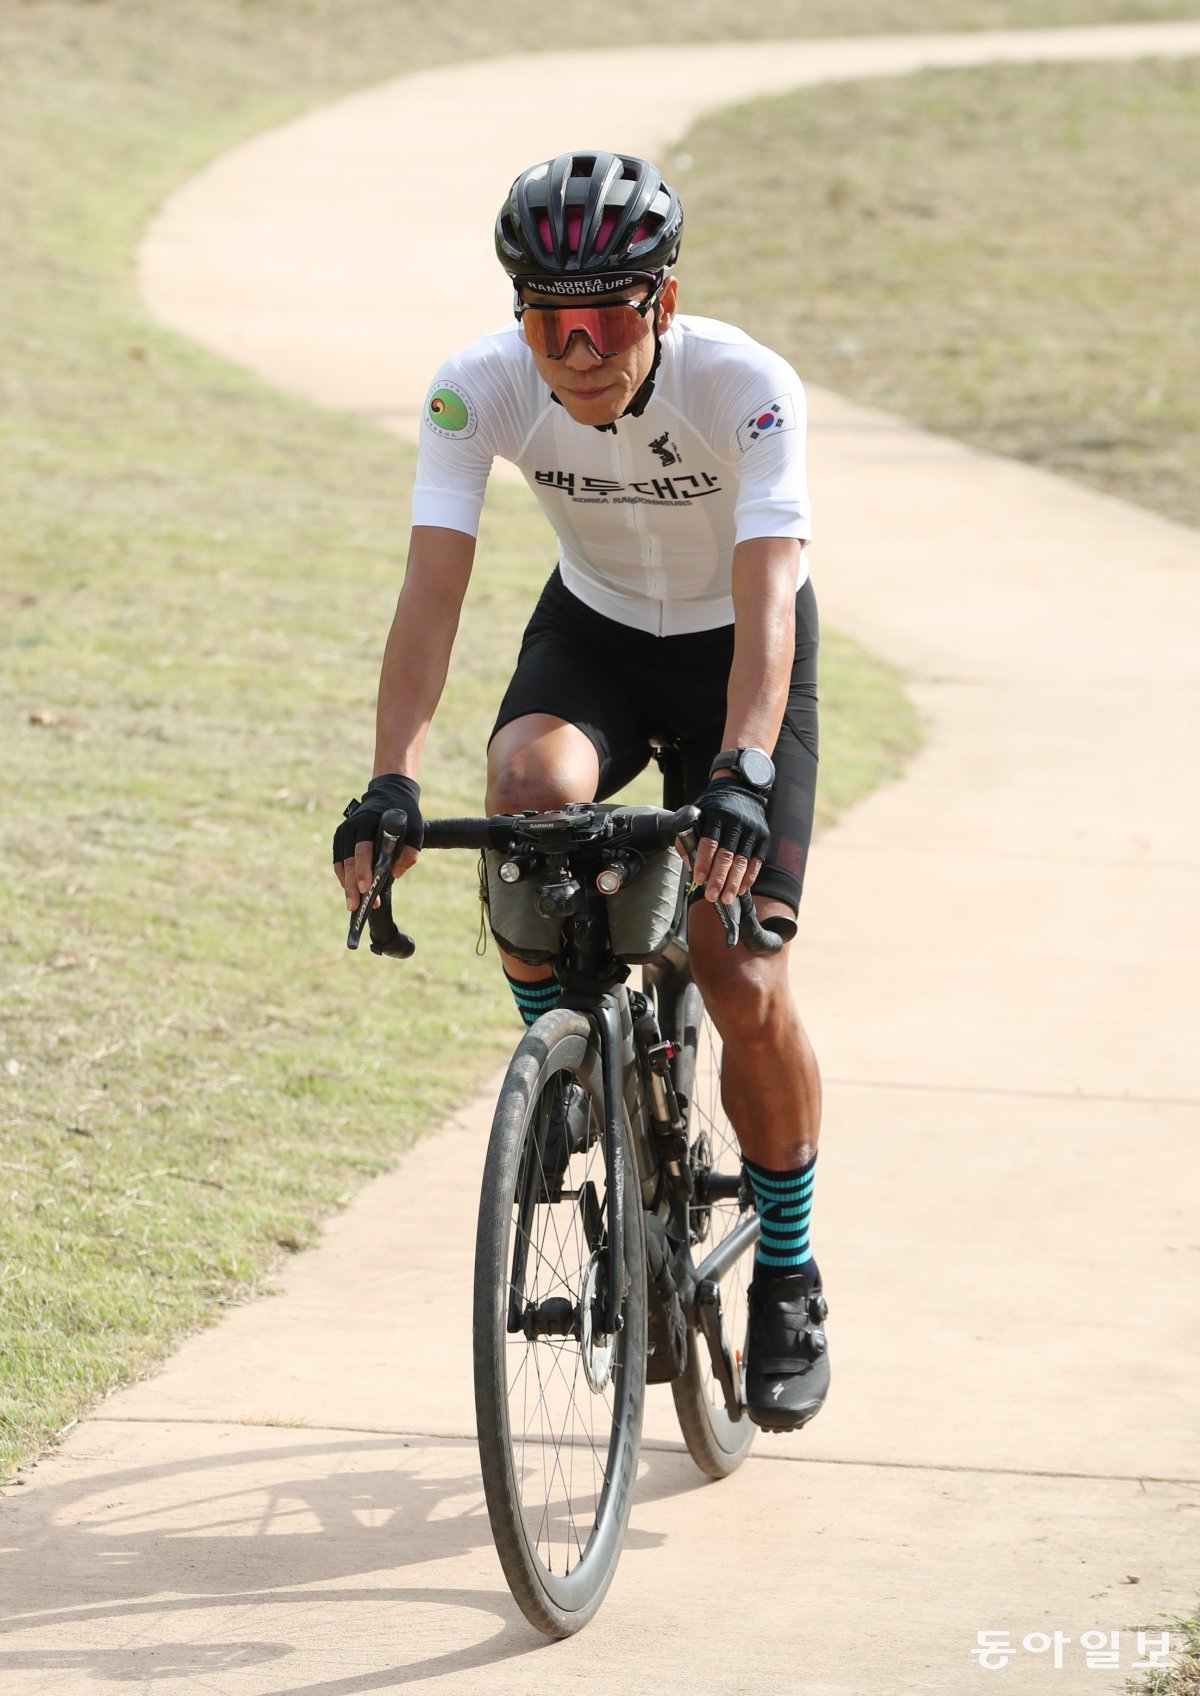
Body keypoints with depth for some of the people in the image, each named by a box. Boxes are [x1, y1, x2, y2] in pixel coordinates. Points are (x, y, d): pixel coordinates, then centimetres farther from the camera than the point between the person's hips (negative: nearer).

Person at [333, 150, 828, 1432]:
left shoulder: (747, 388, -32)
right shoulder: (480, 388, -26)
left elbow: (767, 598, -41)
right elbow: (432, 587, -32)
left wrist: (741, 776, -57)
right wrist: (391, 785, -46)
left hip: (736, 650, -2)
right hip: (593, 629, 2)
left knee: (744, 986, -10)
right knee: (528, 790, -34)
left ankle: (788, 1286, 13)